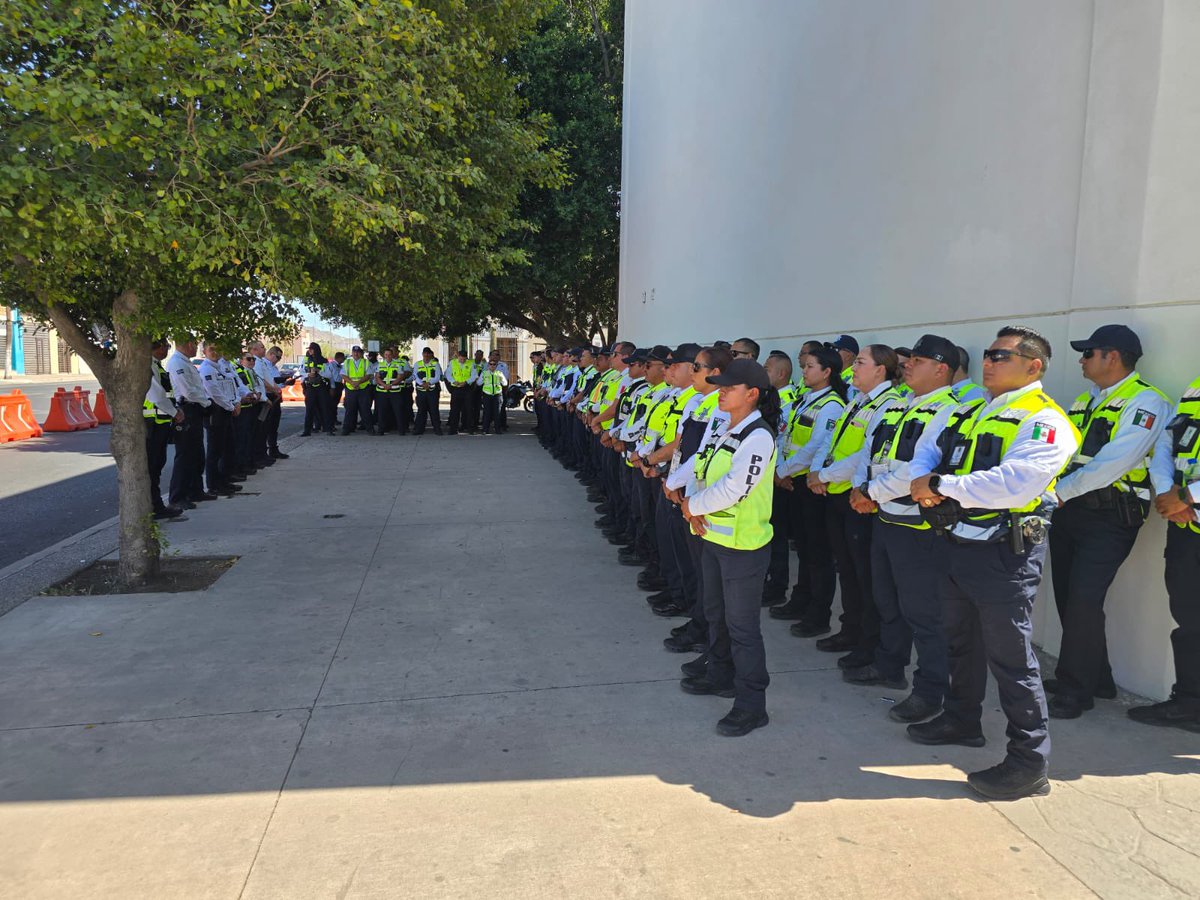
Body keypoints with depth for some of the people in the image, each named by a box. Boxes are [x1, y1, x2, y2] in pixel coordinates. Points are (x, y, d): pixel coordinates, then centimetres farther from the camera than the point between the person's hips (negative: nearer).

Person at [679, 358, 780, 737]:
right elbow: (703, 475, 11)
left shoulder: (758, 436, -19)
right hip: (713, 536, 9)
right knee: (716, 613, 22)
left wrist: (692, 505, -12)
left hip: (743, 545, -9)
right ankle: (720, 675, 41)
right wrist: (695, 509, -8)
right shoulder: (726, 433, 10)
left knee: (742, 624, -1)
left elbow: (732, 489, -26)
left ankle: (751, 705, 10)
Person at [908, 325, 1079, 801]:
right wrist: (925, 486, -9)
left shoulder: (1043, 420, -12)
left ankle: (1030, 762, 13)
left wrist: (941, 486, -22)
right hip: (956, 544, 8)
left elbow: (1014, 485, -27)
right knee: (961, 642, 22)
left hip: (1004, 552, -8)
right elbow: (932, 462, 15)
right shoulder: (970, 413, 14)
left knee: (1010, 656, -1)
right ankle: (961, 720, 41)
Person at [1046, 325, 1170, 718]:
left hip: (1110, 516, -8)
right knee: (1068, 596, 11)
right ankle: (1096, 678, 27)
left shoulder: (1145, 401, -8)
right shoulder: (1083, 402, 18)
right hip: (1069, 510, 8)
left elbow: (1117, 460, -20)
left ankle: (1076, 691, 0)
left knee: (1083, 599, -12)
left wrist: (1063, 490, -18)